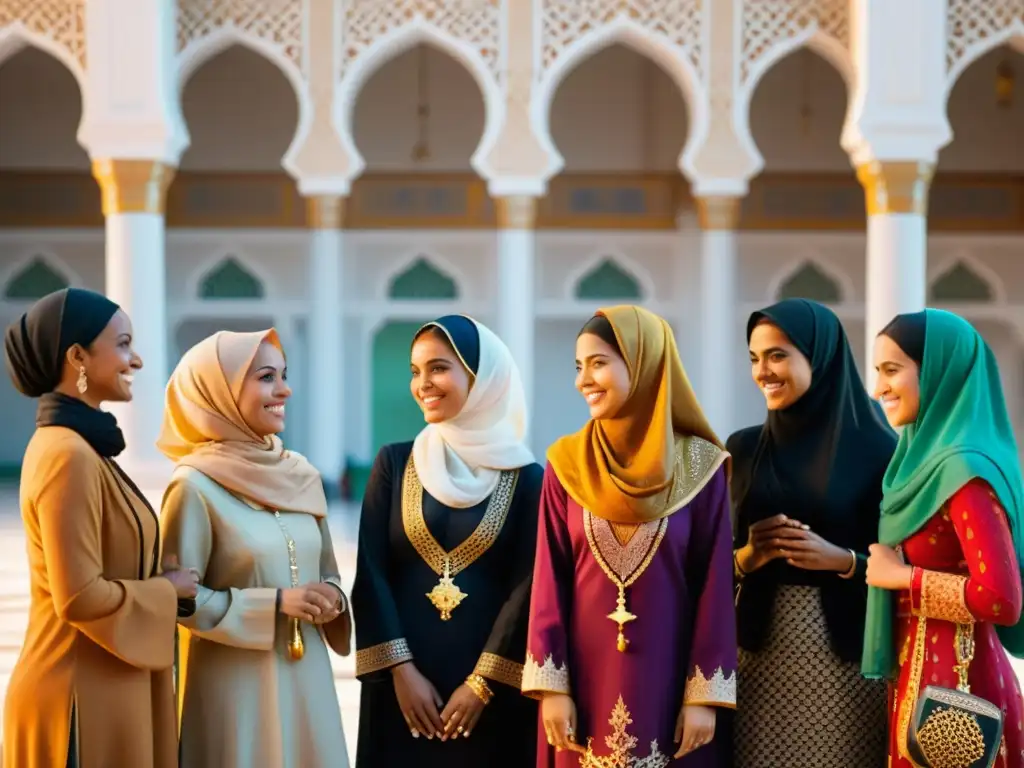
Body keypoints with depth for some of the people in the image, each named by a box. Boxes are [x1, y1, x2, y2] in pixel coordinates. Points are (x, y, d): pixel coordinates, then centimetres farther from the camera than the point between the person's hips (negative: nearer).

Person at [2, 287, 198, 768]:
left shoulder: (77, 446, 10)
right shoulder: (68, 456, -20)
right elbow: (81, 597, -24)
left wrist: (163, 588, 4)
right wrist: (167, 590, -10)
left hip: (99, 688, 10)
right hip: (82, 697, -10)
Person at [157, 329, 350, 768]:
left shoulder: (301, 476, 6)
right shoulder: (195, 485, -11)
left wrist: (331, 601, -5)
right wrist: (273, 604, -17)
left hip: (307, 677, 6)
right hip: (235, 682, -5)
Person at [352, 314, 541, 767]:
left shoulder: (525, 478, -1)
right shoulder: (394, 463, 4)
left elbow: (527, 587, -4)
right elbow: (371, 575, -1)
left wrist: (482, 682, -10)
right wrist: (401, 670, -9)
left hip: (492, 685, -1)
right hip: (404, 681, 1)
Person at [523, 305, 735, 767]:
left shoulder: (700, 466, -3)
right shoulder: (566, 465, 1)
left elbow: (715, 582, -4)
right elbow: (550, 579, 0)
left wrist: (705, 695, -8)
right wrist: (552, 686, -6)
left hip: (668, 676, -1)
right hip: (584, 674, 1)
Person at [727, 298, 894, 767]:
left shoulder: (877, 450, -4)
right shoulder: (742, 449, 7)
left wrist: (841, 559, -19)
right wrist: (745, 557, -12)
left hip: (845, 656, -3)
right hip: (760, 654, 3)